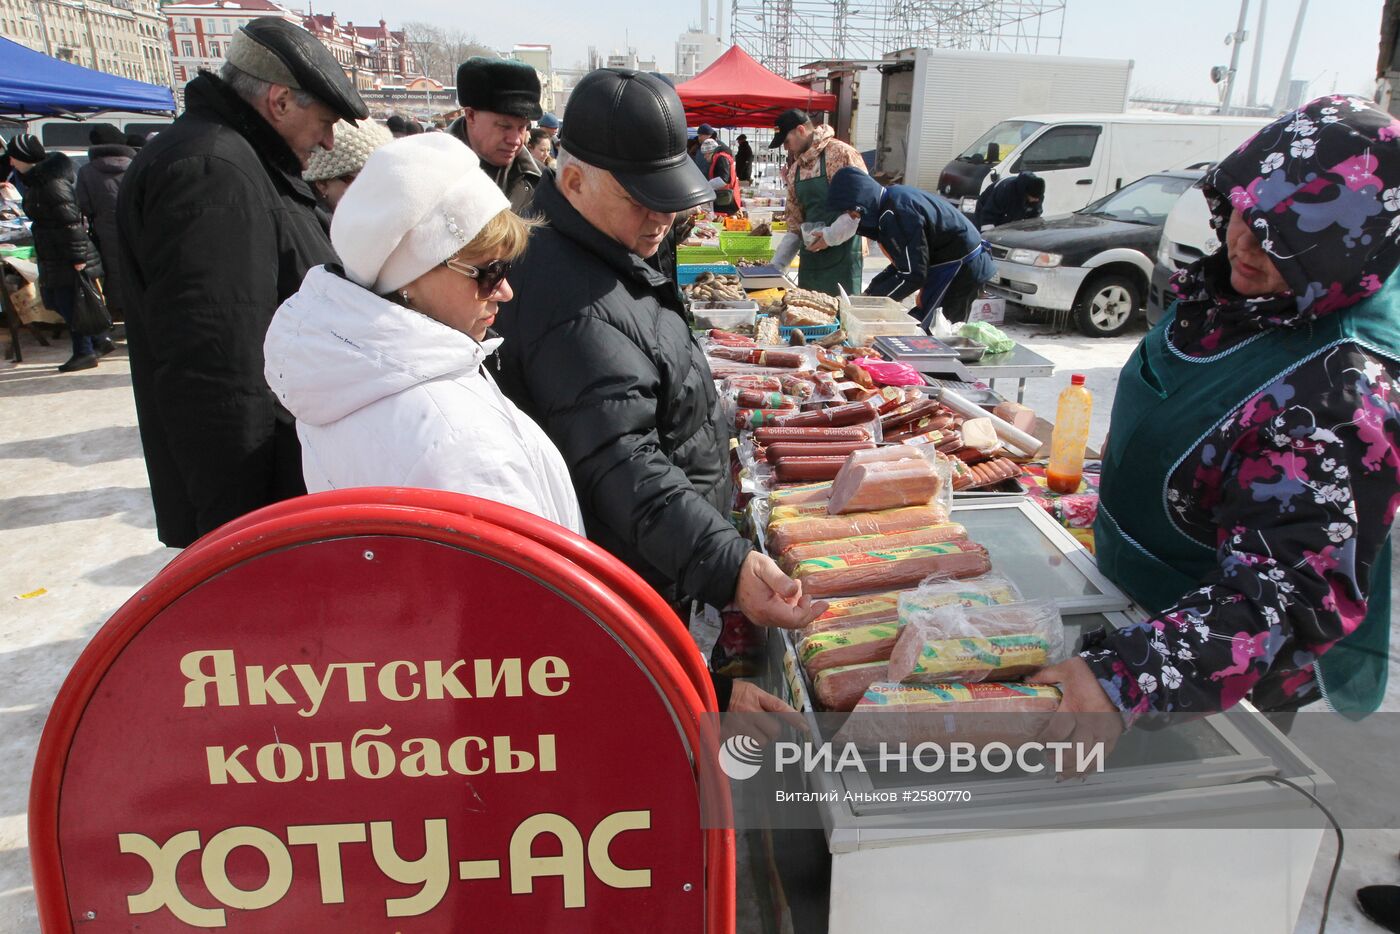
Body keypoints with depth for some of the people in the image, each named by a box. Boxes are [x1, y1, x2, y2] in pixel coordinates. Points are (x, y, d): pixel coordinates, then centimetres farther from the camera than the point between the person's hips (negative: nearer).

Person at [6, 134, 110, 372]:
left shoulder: (52, 184, -19)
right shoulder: (37, 180, 13)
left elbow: (71, 221, -23)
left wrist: (77, 257, -23)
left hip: (66, 260, -10)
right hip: (53, 257, 10)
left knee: (68, 304, -3)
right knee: (58, 301, 14)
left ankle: (84, 353, 6)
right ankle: (99, 342, 19)